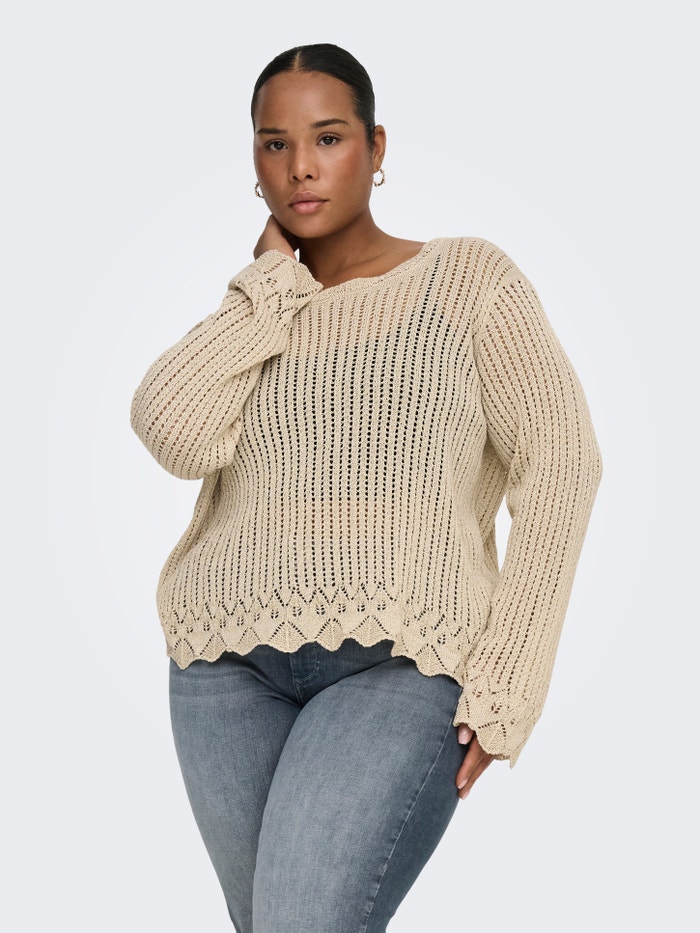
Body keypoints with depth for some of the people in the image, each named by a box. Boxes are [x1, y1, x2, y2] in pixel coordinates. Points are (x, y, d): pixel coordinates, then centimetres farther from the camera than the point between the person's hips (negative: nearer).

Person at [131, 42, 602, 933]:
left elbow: (560, 466, -3)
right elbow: (173, 434, -7)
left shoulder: (470, 278, 3)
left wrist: (506, 684, -9)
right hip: (231, 666, 5)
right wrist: (273, 280, 0)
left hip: (399, 665, -4)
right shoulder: (250, 315, 14)